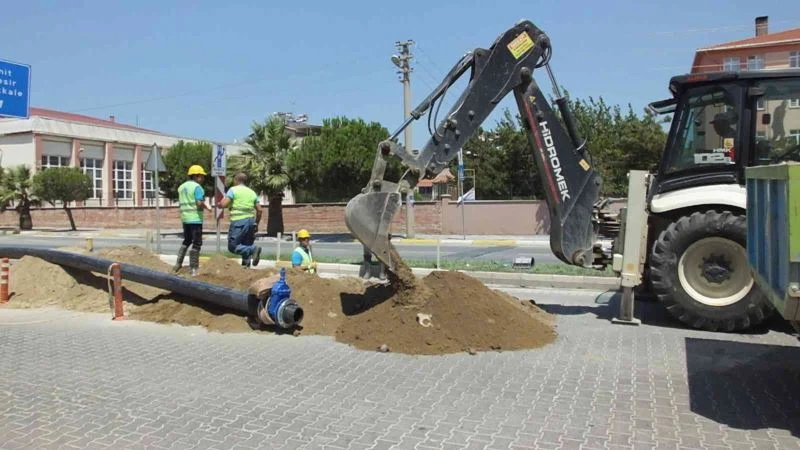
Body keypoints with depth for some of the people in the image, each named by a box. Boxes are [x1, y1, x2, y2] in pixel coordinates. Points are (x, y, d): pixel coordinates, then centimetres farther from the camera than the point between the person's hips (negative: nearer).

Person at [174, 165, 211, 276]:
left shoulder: (181, 187, 14)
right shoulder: (197, 187, -11)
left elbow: (182, 203, 16)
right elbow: (199, 203, -22)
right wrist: (206, 206, -2)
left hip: (185, 218, 8)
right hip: (195, 218, -7)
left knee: (187, 241, 23)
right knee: (197, 243, 0)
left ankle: (178, 263, 18)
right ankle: (194, 269, 1)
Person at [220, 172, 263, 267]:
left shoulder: (233, 190, -1)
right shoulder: (252, 192, 15)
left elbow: (224, 204, -12)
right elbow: (259, 210, 11)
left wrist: (219, 204, 11)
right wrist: (256, 223, 21)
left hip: (238, 221, -6)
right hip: (250, 221, 6)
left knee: (232, 246, -5)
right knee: (245, 246, 15)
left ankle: (253, 249, -22)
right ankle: (246, 264, 9)